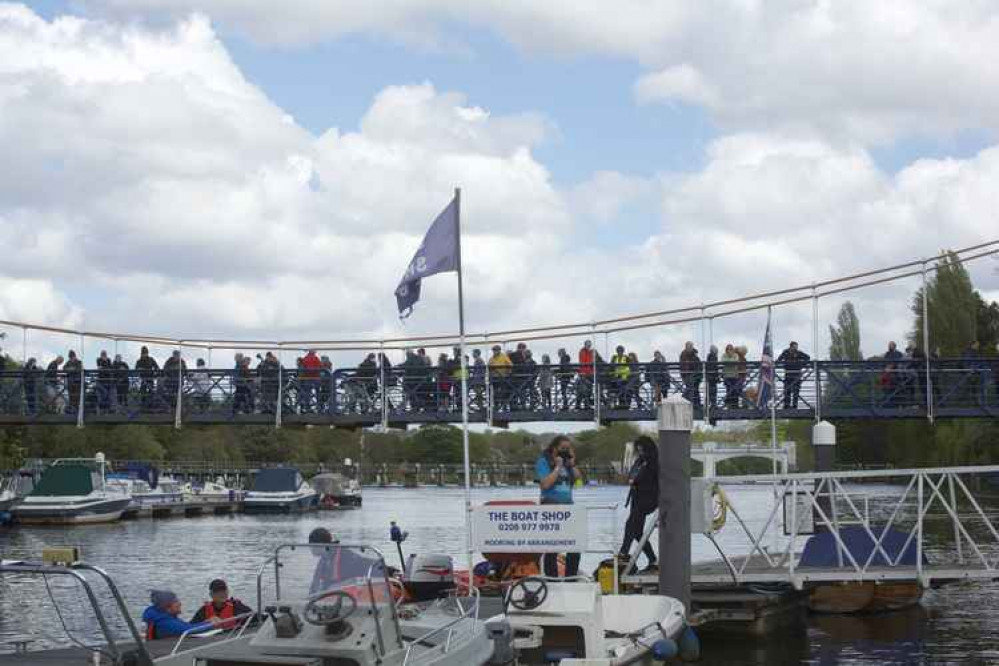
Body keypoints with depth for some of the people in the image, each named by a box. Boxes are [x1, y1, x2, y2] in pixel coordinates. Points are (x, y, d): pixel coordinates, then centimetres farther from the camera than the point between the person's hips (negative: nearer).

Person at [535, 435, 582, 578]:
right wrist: (558, 466, -13)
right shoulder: (544, 461, -5)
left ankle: (571, 576, 15)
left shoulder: (567, 462, 13)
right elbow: (545, 484, -16)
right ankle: (551, 576, 4)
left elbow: (579, 478, 10)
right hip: (550, 505, -6)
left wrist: (572, 464, 0)